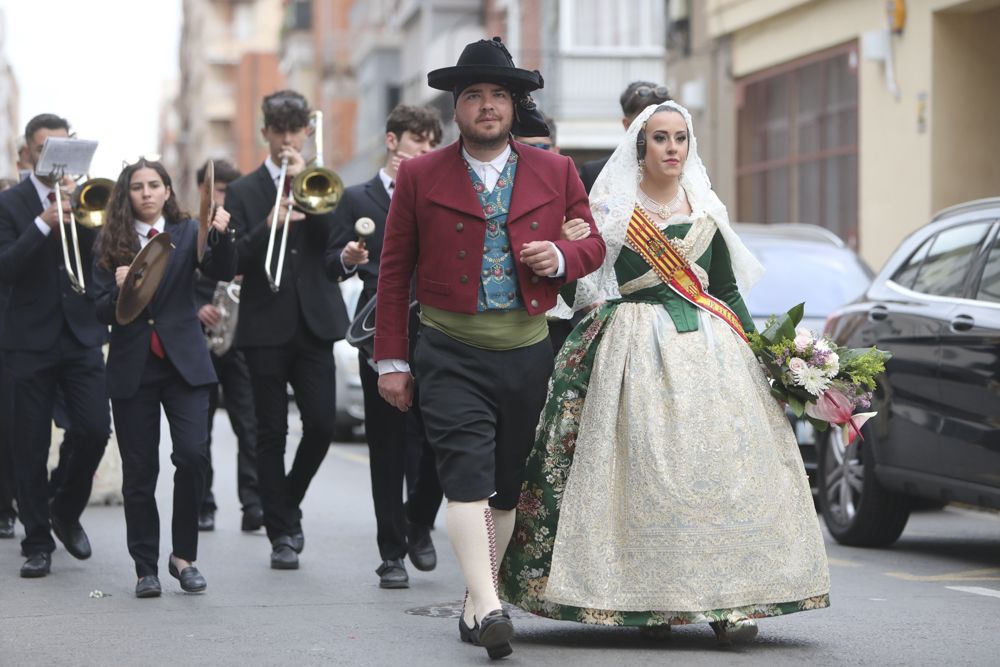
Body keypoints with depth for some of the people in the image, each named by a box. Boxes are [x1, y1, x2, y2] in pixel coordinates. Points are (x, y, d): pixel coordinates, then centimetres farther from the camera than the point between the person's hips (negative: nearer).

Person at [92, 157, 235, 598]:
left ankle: (184, 556, 2)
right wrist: (118, 289, -19)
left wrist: (220, 234, -28)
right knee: (139, 471, 3)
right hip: (132, 367, 1)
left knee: (193, 454, -14)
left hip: (183, 362, -1)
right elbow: (102, 313, 1)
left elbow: (223, 272, -11)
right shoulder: (110, 243, 5)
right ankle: (146, 567, 11)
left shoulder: (188, 233, 4)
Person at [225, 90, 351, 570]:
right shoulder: (243, 192, 7)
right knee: (271, 434, 0)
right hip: (266, 328, -1)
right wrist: (268, 227, -19)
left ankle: (287, 505, 19)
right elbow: (232, 260, -3)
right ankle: (282, 534, 7)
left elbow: (338, 238, -6)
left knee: (321, 425, -5)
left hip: (314, 324, 1)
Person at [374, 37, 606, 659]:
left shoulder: (556, 172, 9)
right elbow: (394, 272, 6)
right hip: (451, 355, -3)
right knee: (467, 474, -16)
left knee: (506, 485, 8)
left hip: (527, 352, 3)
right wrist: (392, 359, 3)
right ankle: (488, 607, -25)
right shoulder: (420, 176, 3)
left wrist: (562, 257, -8)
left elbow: (594, 243, 16)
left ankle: (476, 603, 21)